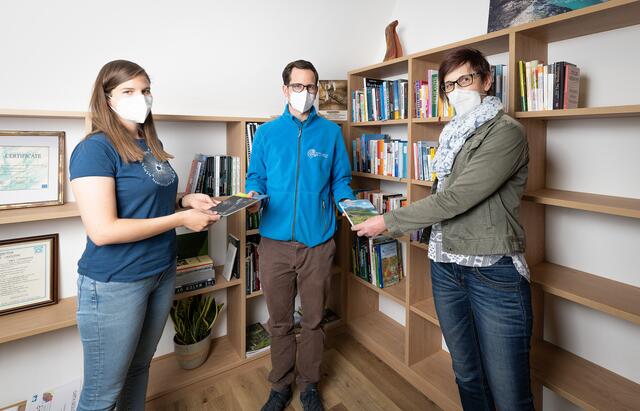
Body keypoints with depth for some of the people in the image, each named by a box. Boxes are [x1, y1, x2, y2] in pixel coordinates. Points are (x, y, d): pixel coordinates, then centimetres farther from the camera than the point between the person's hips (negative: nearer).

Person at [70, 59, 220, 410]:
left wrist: (186, 200, 0)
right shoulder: (95, 149, -16)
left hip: (163, 273, 7)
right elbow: (102, 231, -24)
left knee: (139, 368, 24)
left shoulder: (151, 144, 7)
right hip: (115, 284, -7)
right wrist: (181, 219, -21)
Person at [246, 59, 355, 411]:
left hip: (317, 241, 0)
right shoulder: (267, 132, 7)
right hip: (275, 241, 1)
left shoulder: (331, 132, 4)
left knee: (313, 319, 14)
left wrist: (348, 203, -12)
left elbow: (340, 179, 7)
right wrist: (253, 194, -12)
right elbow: (256, 177, 9)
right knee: (279, 321, 15)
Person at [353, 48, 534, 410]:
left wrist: (389, 222, -14)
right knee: (467, 376, 20)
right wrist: (399, 224, 5)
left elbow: (455, 199, -19)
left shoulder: (506, 132, -10)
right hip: (446, 265, 7)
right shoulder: (454, 135, 14)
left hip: (494, 270, -6)